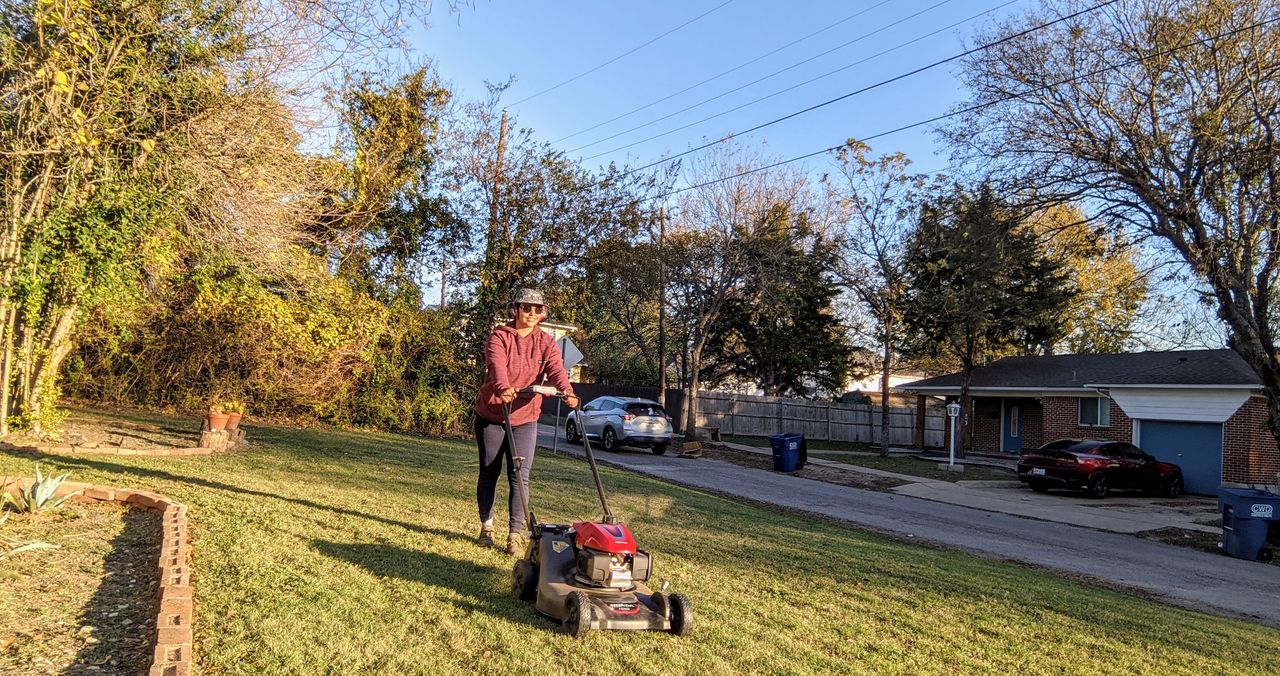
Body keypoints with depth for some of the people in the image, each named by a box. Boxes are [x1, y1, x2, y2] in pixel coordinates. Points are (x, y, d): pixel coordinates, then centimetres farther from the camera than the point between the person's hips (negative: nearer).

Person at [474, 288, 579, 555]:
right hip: (491, 414, -1)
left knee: (520, 477, -5)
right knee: (489, 473, 10)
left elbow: (556, 369, -17)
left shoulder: (546, 343, 1)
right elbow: (497, 366, -27)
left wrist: (567, 392, -38)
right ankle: (487, 527, 25)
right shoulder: (499, 337, -8)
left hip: (525, 417, 1)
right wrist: (503, 389, -49)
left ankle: (516, 535, 1)